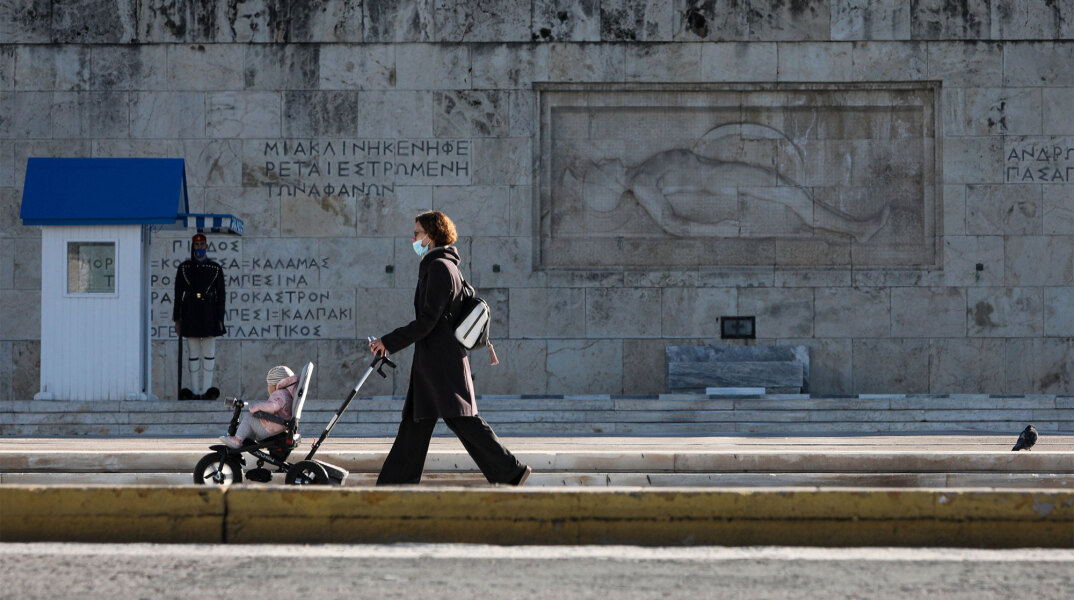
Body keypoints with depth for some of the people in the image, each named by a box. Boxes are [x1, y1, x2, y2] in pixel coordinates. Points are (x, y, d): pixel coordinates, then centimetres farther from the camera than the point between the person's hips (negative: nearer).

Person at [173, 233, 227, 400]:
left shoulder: (216, 268, 4)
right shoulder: (184, 267, 5)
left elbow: (221, 295, 4)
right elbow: (178, 294, 6)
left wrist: (220, 319, -4)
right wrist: (177, 319, 1)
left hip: (209, 314, 0)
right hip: (190, 314, 0)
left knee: (209, 353, -2)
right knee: (193, 353, 2)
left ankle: (206, 391, 1)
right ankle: (194, 392, 6)